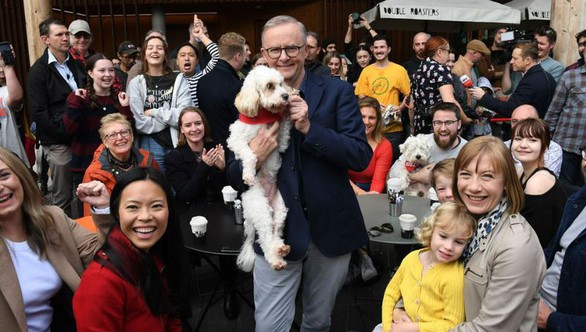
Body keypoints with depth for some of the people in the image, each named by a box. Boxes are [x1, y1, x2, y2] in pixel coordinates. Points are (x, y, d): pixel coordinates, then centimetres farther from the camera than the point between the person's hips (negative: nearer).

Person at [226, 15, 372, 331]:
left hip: (331, 227, 1)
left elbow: (362, 156, -12)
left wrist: (309, 128, -23)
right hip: (276, 232, 0)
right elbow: (235, 178, 1)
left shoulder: (336, 91, -4)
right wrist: (253, 156, -21)